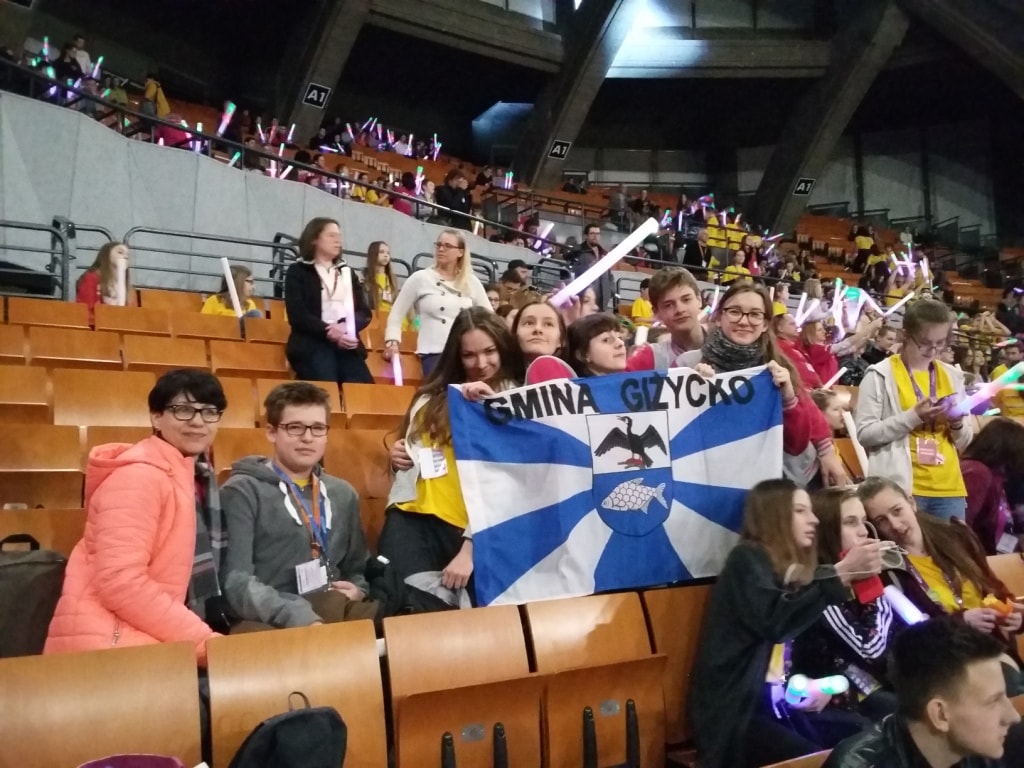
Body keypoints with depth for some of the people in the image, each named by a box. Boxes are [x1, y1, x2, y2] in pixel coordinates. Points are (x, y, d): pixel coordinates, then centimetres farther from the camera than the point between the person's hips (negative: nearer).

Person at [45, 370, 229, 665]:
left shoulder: (197, 476, 11)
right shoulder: (139, 475, -15)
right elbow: (120, 581, -22)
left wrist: (203, 635, -1)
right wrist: (204, 640, -20)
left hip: (149, 642, 8)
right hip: (107, 644, -8)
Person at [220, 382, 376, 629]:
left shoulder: (343, 494, 21)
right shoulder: (242, 492, -1)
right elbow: (235, 582, -11)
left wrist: (358, 589, 5)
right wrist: (301, 617, -24)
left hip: (334, 612, 5)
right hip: (268, 621, -4)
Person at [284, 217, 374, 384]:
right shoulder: (298, 272, 10)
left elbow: (364, 312, 13)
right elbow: (298, 315, -3)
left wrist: (347, 326, -10)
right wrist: (329, 332, -17)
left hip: (347, 346, 4)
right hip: (312, 345, -4)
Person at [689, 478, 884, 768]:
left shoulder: (793, 570, 16)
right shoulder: (747, 560, -6)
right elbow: (774, 621, -25)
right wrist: (840, 573, -26)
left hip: (780, 702, 7)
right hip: (736, 712, -7)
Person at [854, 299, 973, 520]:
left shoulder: (952, 376, 13)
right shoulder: (881, 375, -4)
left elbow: (964, 443, 17)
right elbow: (864, 433, -11)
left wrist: (957, 423, -5)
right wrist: (913, 416, -18)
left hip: (949, 488, 5)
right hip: (902, 487, -5)